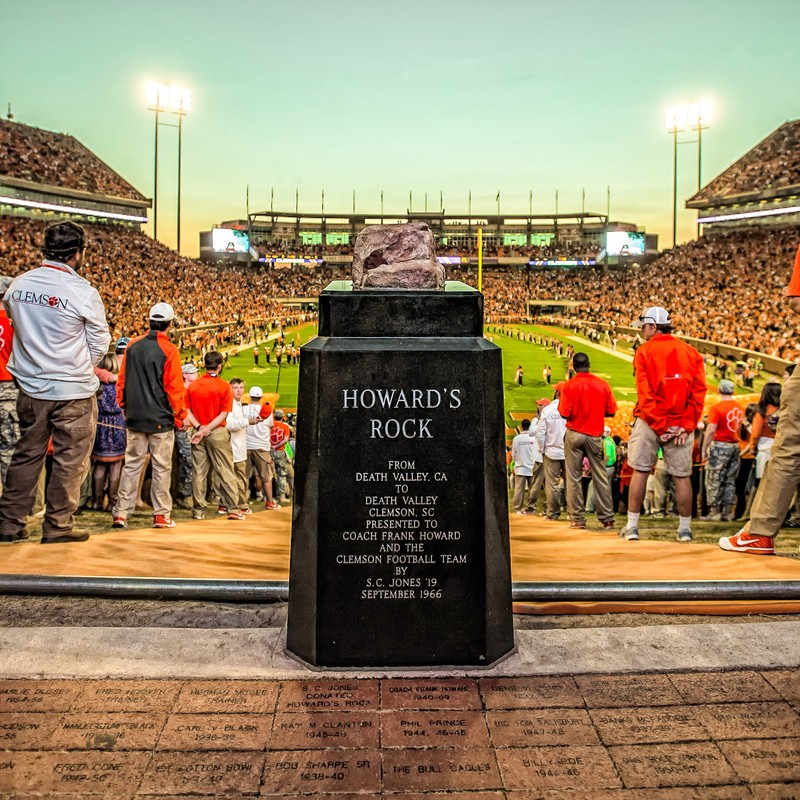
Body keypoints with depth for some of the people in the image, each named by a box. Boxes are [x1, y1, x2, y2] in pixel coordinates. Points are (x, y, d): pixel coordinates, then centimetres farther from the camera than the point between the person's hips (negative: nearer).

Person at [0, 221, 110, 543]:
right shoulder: (83, 291, -14)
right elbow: (100, 342, -6)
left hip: (30, 387, 5)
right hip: (74, 392, -5)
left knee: (26, 454, 17)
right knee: (70, 460, 7)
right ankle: (57, 526, 14)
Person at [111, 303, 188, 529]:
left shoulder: (133, 346, 5)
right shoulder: (169, 350, -11)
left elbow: (121, 382, 9)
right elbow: (175, 388, -10)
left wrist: (125, 408, 20)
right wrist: (182, 415, 0)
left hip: (135, 417, 5)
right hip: (161, 418, -4)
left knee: (131, 465, 10)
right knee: (161, 467, 3)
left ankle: (121, 513, 9)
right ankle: (161, 515, 6)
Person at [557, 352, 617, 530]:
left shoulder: (569, 385, -7)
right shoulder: (603, 384, -1)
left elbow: (564, 413, -12)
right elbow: (611, 411, 1)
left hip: (574, 434, -2)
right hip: (595, 435, 2)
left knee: (573, 477, 4)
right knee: (600, 477, 7)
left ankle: (577, 519, 4)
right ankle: (607, 518, 9)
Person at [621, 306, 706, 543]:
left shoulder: (645, 351, -2)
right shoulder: (691, 352, 8)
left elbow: (645, 393, -10)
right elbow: (699, 391, 0)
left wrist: (658, 425, -9)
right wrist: (687, 425, -3)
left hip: (650, 422, -3)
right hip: (681, 424, 3)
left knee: (640, 471, 4)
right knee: (682, 476, 8)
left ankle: (632, 526, 5)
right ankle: (685, 528, 15)